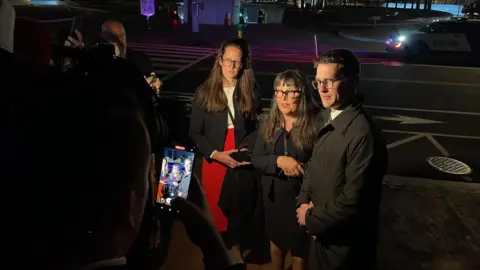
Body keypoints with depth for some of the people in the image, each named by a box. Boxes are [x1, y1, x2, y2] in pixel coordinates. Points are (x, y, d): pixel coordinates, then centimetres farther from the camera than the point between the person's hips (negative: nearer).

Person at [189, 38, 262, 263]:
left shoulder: (250, 92, 3)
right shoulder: (204, 92, -2)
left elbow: (258, 127, 4)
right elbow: (195, 132, -2)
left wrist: (248, 149, -12)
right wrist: (215, 153, -14)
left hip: (243, 161, 1)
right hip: (214, 161, -1)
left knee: (240, 207, 13)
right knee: (215, 210, 7)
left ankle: (235, 247, 37)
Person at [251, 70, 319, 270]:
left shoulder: (316, 124, -17)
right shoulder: (269, 123, -3)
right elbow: (256, 159, -5)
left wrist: (302, 169, -26)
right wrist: (278, 161, -22)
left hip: (301, 197, -4)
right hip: (273, 195, 4)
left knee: (299, 247, 14)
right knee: (276, 240, 25)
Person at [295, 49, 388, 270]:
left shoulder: (364, 134, -29)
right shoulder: (327, 117, 0)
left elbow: (353, 202, -27)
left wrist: (311, 218, -13)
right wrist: (304, 201, -5)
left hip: (345, 245, -7)